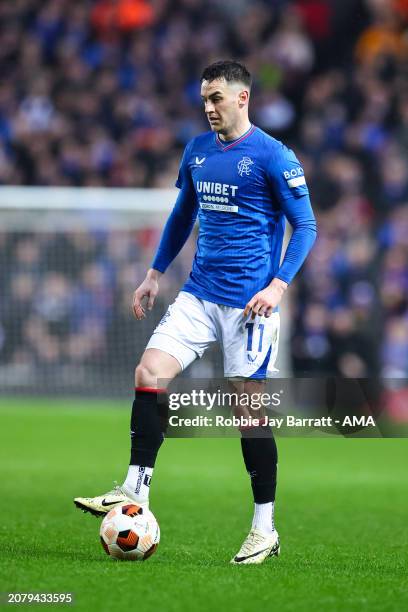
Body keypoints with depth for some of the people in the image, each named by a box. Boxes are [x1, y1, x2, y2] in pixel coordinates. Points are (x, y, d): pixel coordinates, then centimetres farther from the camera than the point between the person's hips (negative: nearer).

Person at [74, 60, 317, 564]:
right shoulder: (197, 151, 10)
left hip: (248, 302, -6)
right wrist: (155, 273, 20)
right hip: (198, 294, 6)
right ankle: (134, 494, -6)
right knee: (149, 374, -10)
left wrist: (278, 284, -19)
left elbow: (305, 226, -8)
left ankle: (265, 530, 8)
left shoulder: (273, 156, -9)